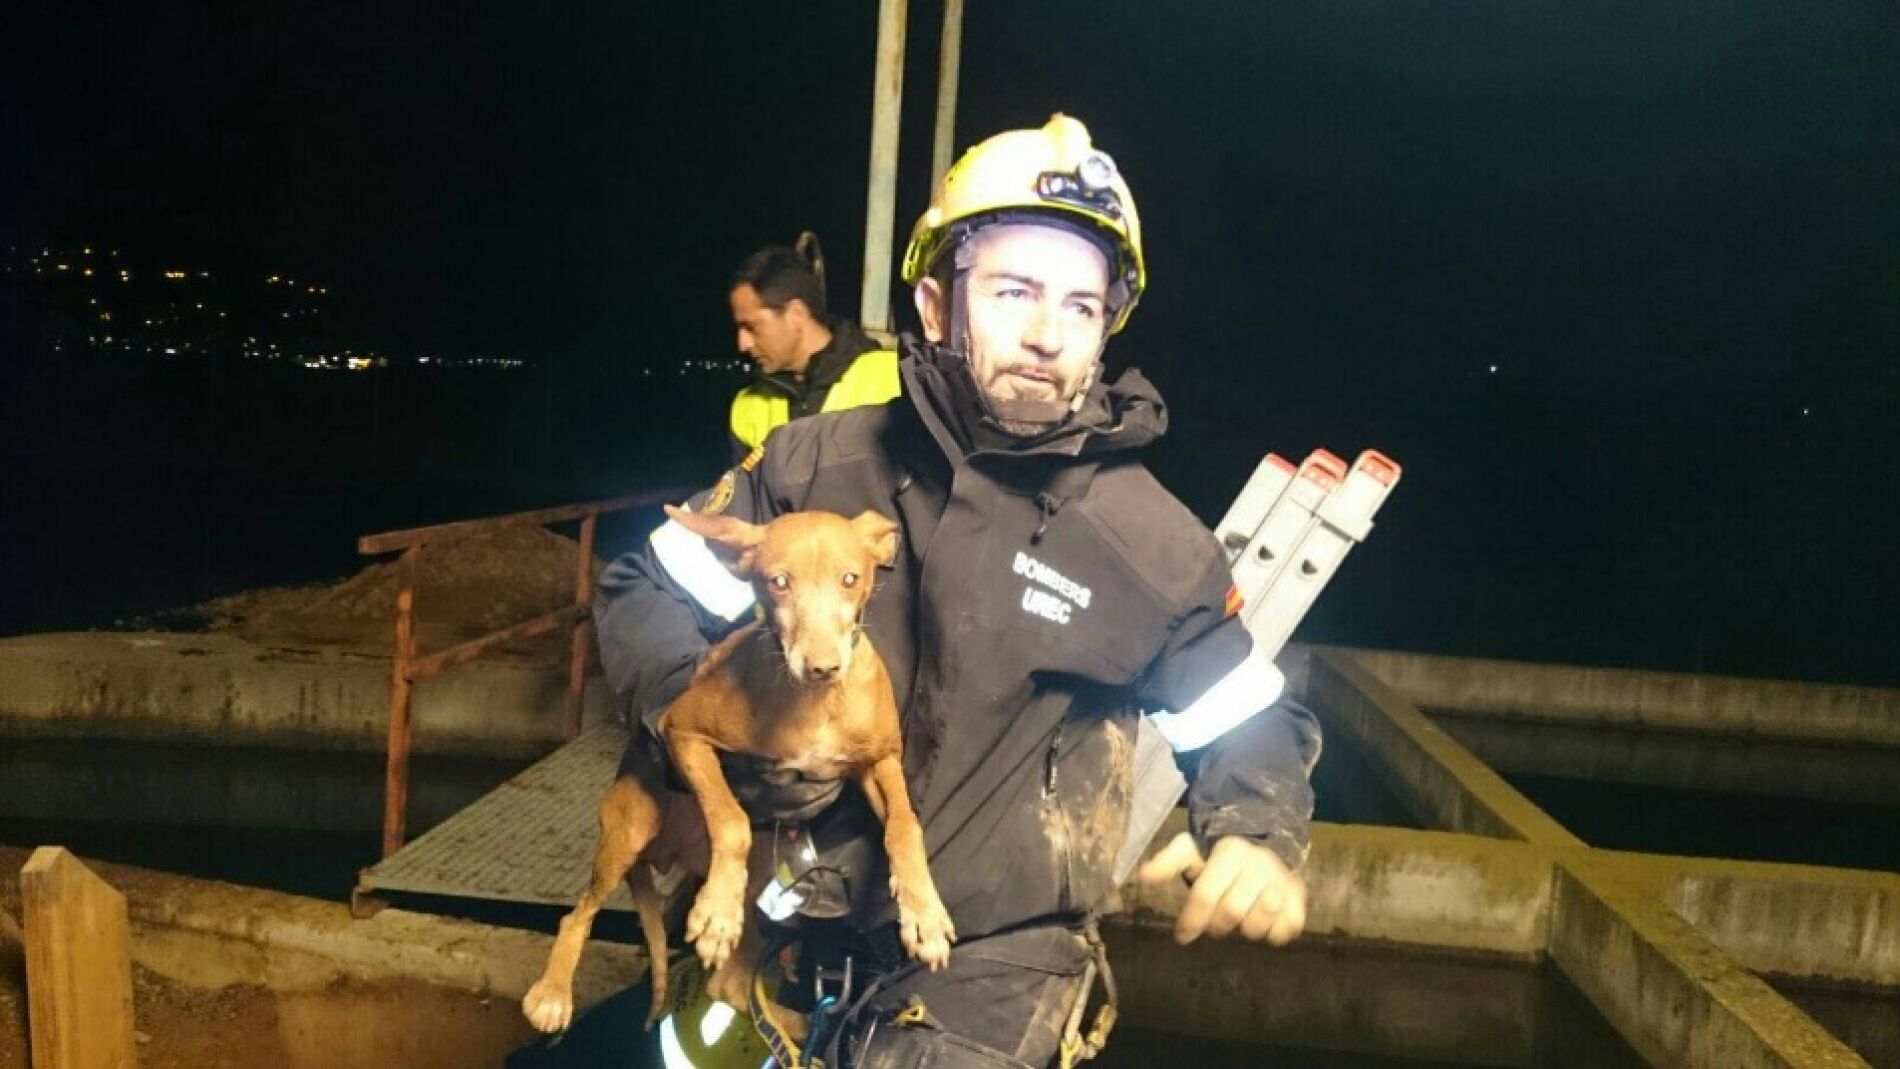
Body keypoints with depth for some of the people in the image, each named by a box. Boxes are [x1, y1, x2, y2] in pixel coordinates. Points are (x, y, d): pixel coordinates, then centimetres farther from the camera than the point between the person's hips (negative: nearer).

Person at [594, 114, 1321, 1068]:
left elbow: (1254, 730, 3)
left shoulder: (1153, 544, -9)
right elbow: (640, 597, 2)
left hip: (990, 969, -2)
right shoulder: (822, 463, -6)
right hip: (784, 929, 3)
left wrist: (1258, 837, -19)